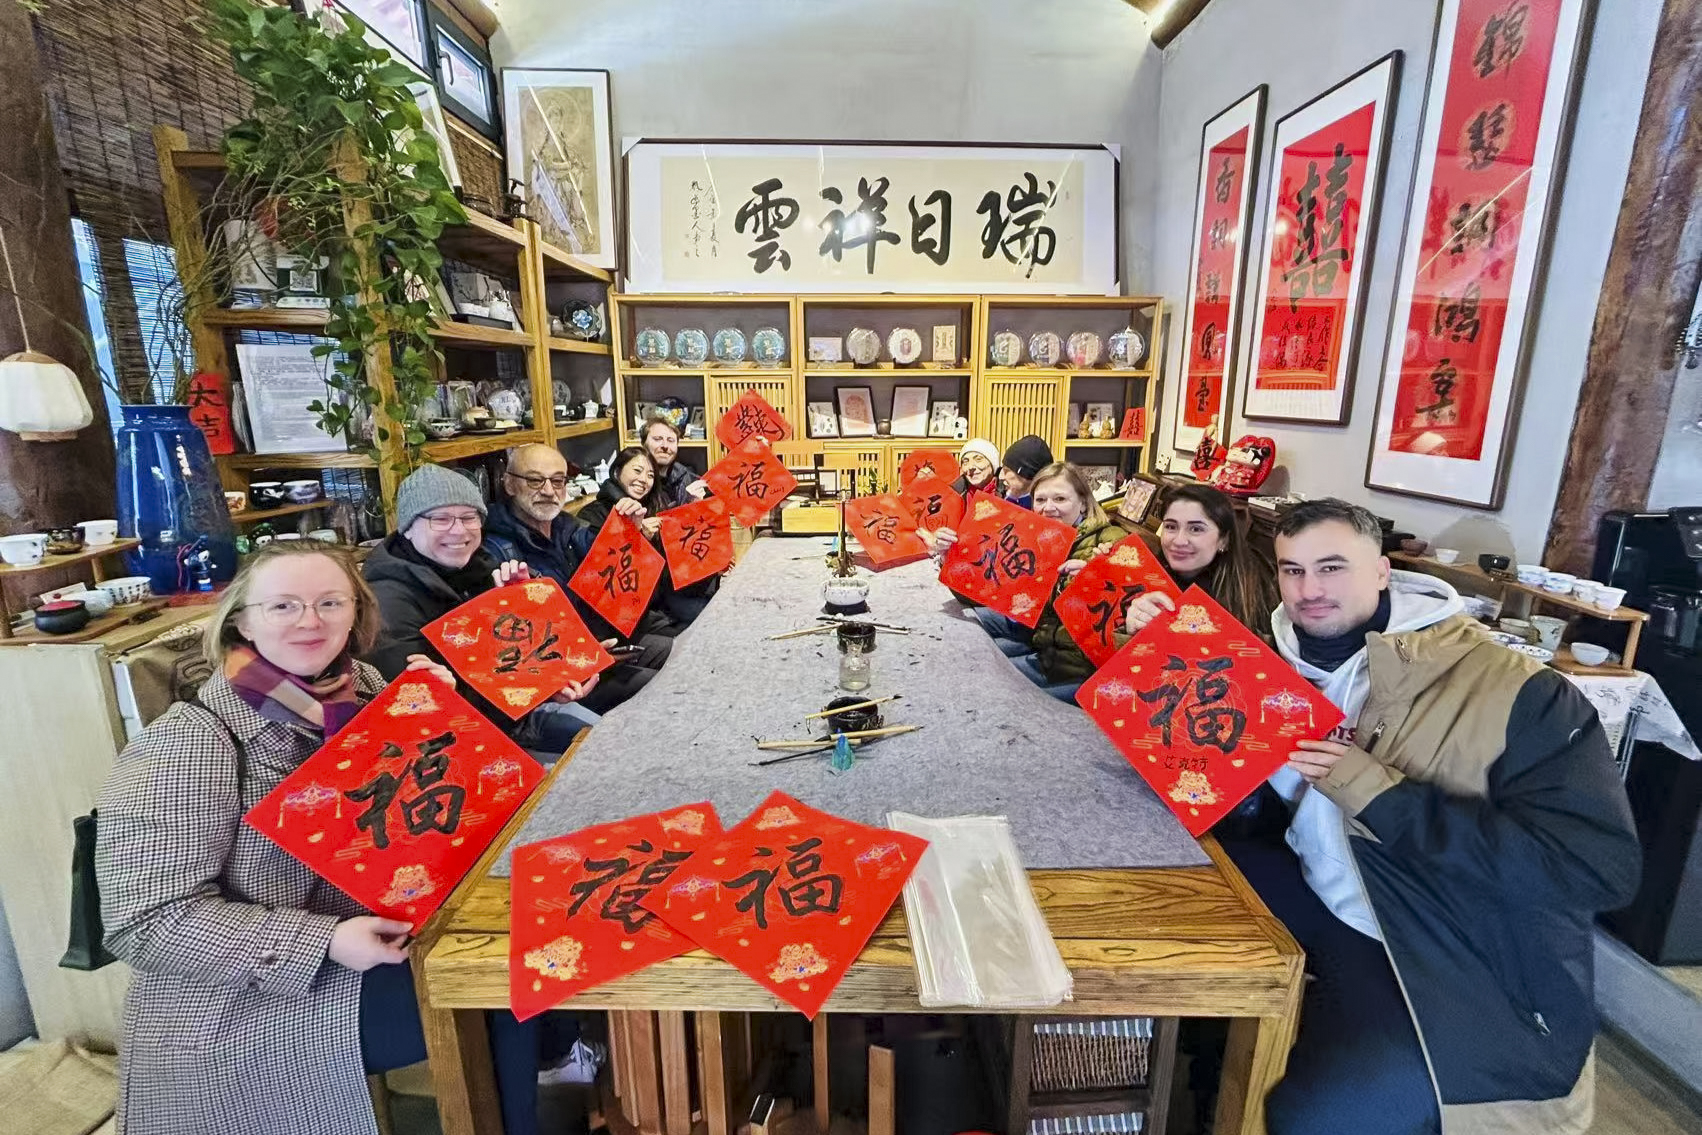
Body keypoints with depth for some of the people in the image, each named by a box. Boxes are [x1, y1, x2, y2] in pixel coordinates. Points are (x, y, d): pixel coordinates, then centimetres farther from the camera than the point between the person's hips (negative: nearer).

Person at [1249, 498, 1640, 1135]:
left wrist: (1378, 794, -29)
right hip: (1324, 902, 6)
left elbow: (1603, 868, -23)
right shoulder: (1284, 668, -1)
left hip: (1470, 976, -6)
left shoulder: (1515, 693, -17)